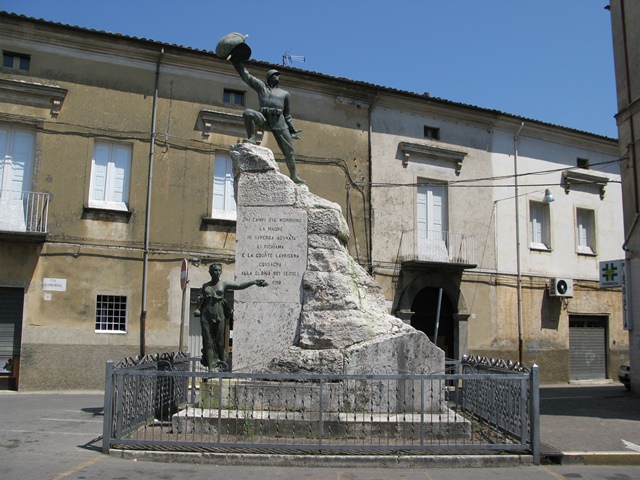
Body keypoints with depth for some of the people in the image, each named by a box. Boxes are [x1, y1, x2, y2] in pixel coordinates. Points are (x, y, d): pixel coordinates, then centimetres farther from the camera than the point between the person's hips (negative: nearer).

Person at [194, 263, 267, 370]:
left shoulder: (224, 284, 5)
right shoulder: (205, 286, 12)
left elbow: (240, 286, -6)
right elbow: (200, 300, 16)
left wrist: (253, 282, -18)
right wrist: (198, 309, -3)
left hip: (219, 316, -1)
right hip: (206, 316, 1)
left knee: (220, 341, 0)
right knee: (208, 341, 0)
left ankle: (220, 363, 8)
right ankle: (211, 365, 2)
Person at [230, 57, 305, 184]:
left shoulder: (285, 94, 24)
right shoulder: (261, 87, 20)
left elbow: (287, 113, 23)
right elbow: (246, 75, 15)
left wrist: (292, 129, 16)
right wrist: (236, 61, 8)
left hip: (279, 122, 1)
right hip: (264, 119, -1)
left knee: (289, 150, -2)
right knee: (248, 113, -30)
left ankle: (294, 176, 9)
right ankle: (251, 138, -24)